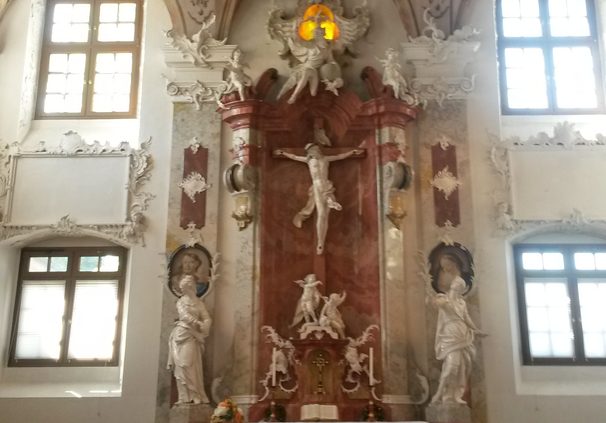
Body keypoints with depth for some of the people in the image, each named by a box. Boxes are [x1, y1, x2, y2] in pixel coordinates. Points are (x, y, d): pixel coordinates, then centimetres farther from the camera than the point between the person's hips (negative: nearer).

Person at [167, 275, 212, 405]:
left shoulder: (199, 303, 16)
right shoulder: (180, 302, 13)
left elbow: (207, 318, 6)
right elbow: (185, 316, -5)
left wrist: (203, 329, -15)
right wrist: (198, 324, -17)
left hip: (193, 336, 1)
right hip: (181, 335, -1)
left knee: (193, 366, -7)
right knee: (182, 366, -7)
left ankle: (196, 396, -9)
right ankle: (186, 397, -9)